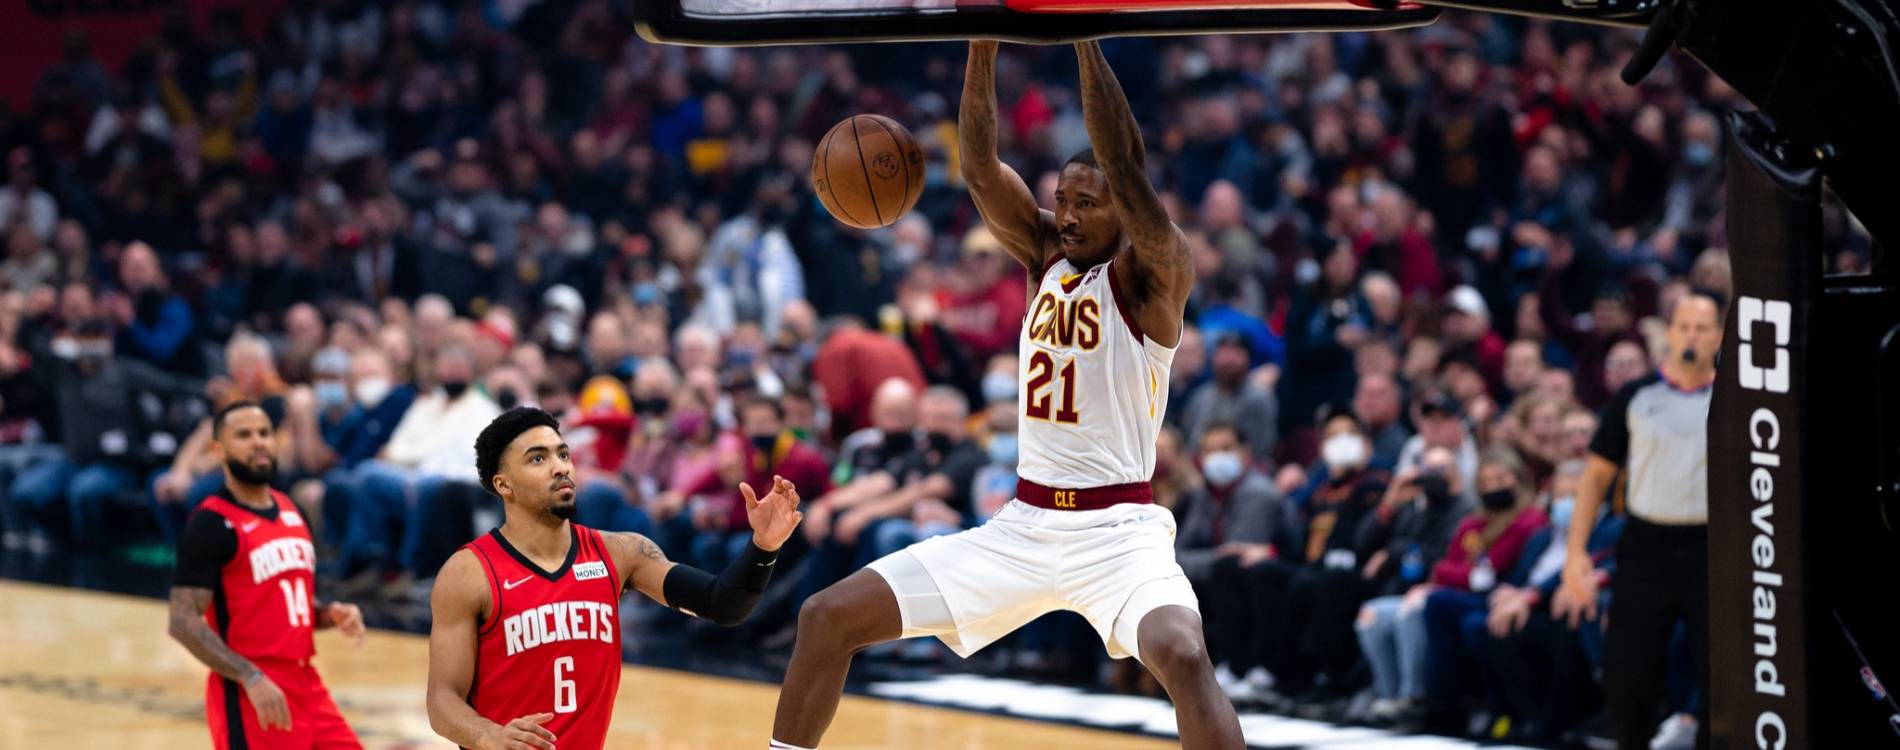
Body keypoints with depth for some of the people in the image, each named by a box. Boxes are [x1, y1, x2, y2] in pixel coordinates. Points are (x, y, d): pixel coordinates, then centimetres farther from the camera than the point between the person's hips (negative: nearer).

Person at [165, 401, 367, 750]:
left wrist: (332, 614, 3)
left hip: (305, 684, 8)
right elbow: (184, 622, -17)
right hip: (248, 697, -8)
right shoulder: (212, 524, -11)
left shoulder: (291, 512, 14)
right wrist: (251, 678, -26)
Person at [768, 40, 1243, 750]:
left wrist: (1084, 37, -26)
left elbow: (1122, 165, -23)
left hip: (1118, 529, -6)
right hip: (1021, 526, 6)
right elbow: (980, 168, -4)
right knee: (827, 617, 2)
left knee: (1183, 657, -36)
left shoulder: (1153, 272, -6)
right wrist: (984, 46, -16)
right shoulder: (1046, 255, 10)